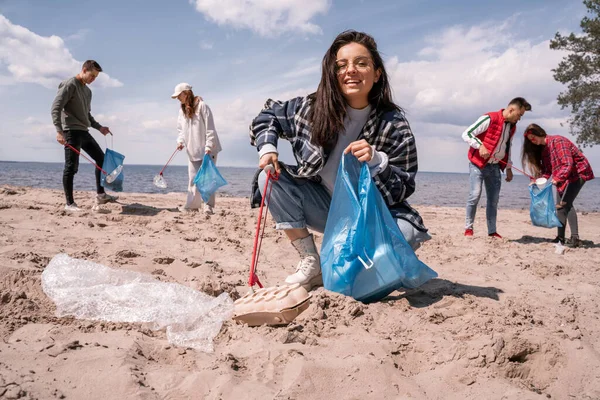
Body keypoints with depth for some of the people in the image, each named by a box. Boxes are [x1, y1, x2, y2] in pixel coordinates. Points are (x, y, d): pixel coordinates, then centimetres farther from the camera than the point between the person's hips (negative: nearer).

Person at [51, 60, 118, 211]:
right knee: (71, 167, -7)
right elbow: (55, 108, -16)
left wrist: (99, 127, 13)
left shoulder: (87, 91, 18)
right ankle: (70, 203, -2)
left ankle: (100, 195, 18)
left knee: (101, 159, 11)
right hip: (72, 131, -9)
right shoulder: (69, 85, -8)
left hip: (84, 132, 9)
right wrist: (59, 131, -25)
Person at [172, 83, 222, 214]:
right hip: (193, 151, 7)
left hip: (207, 150, -7)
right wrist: (180, 141, -3)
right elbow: (181, 129, 17)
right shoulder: (182, 110, 11)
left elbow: (209, 128, -14)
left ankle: (209, 207, -2)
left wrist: (208, 146, -19)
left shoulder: (201, 106, -10)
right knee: (193, 179, 7)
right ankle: (192, 206, 12)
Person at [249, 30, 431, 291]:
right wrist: (267, 148, -11)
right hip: (326, 207, 3)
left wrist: (376, 161, -34)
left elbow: (402, 189, -16)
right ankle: (311, 264, -7)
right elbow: (268, 116, 8)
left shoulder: (393, 124, -15)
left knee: (406, 233, -33)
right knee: (270, 177, -16)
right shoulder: (311, 108, -10)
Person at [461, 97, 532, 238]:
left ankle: (492, 231, 11)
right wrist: (480, 146, -26)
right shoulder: (489, 119, -15)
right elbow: (466, 134, -15)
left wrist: (508, 168, 19)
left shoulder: (512, 127, 9)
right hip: (478, 163, -7)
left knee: (493, 199, 5)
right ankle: (468, 228, -2)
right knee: (475, 195, -14)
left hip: (495, 166, 7)